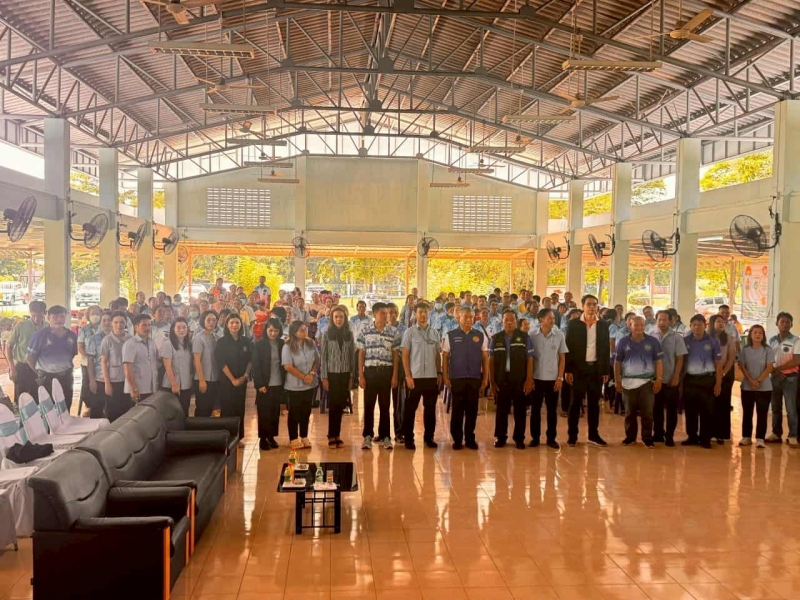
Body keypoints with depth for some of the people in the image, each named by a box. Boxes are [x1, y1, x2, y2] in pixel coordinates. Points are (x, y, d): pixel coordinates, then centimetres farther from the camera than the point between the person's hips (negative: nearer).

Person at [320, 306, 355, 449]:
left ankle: (337, 435, 17)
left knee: (341, 405, 6)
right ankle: (331, 436, 11)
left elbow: (352, 356, 7)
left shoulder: (349, 335, 4)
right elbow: (323, 356, -4)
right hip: (332, 374, -2)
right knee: (333, 405, 1)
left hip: (345, 374, 2)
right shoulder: (327, 334, -3)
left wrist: (351, 376, 5)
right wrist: (324, 377, -7)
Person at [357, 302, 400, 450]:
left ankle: (385, 436, 13)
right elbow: (361, 353, 3)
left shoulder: (393, 331, 3)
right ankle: (368, 436, 13)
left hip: (386, 371, 1)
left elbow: (395, 355, 6)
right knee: (368, 405, 4)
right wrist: (360, 375, -2)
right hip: (370, 371, 0)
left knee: (385, 405, 6)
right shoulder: (364, 330, 0)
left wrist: (395, 375, 0)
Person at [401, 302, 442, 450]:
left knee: (430, 409, 9)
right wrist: (408, 376, -10)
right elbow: (405, 355, -4)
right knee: (410, 409, 3)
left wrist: (439, 373, 6)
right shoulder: (409, 332, -1)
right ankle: (408, 438, 12)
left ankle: (429, 437, 20)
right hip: (415, 377, -3)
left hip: (431, 377, 3)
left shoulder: (434, 332, 8)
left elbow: (437, 355, 13)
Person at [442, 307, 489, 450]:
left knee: (472, 410, 6)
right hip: (456, 378, -1)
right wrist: (445, 377, -3)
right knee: (457, 410, 4)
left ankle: (470, 439, 18)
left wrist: (485, 378, 4)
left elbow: (485, 358, 8)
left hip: (475, 378, 2)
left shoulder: (481, 336, 6)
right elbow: (445, 357, 2)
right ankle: (457, 439, 15)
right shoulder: (450, 336, 1)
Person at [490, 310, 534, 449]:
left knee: (520, 410, 6)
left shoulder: (525, 338, 2)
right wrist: (492, 381, 0)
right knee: (501, 410, 7)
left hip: (520, 380, -1)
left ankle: (519, 438, 17)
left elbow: (529, 360, 1)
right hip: (501, 380, 1)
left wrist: (529, 379, -5)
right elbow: (491, 361, 4)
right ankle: (500, 437, 19)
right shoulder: (495, 338, 5)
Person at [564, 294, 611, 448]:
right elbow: (568, 347, -3)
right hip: (578, 368, -2)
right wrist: (568, 370, -9)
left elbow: (606, 348, 7)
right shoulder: (574, 324, -3)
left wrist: (606, 371, 3)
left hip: (596, 368, 3)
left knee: (594, 402, 9)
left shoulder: (603, 325, 5)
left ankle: (593, 435, 17)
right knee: (575, 402, 3)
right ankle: (572, 435, 10)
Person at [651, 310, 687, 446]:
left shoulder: (677, 337, 0)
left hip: (671, 380, -1)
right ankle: (658, 434, 21)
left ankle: (669, 436, 14)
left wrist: (676, 377, -7)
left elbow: (680, 358, -1)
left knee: (671, 409, 5)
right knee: (656, 408, 9)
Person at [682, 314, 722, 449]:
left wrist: (718, 383, -4)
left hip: (707, 379, -2)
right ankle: (692, 437, 18)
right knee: (690, 410, 7)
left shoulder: (713, 341, 0)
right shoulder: (685, 341, 4)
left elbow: (718, 364, 1)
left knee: (707, 411, 1)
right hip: (689, 379, 2)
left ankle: (705, 439, 10)